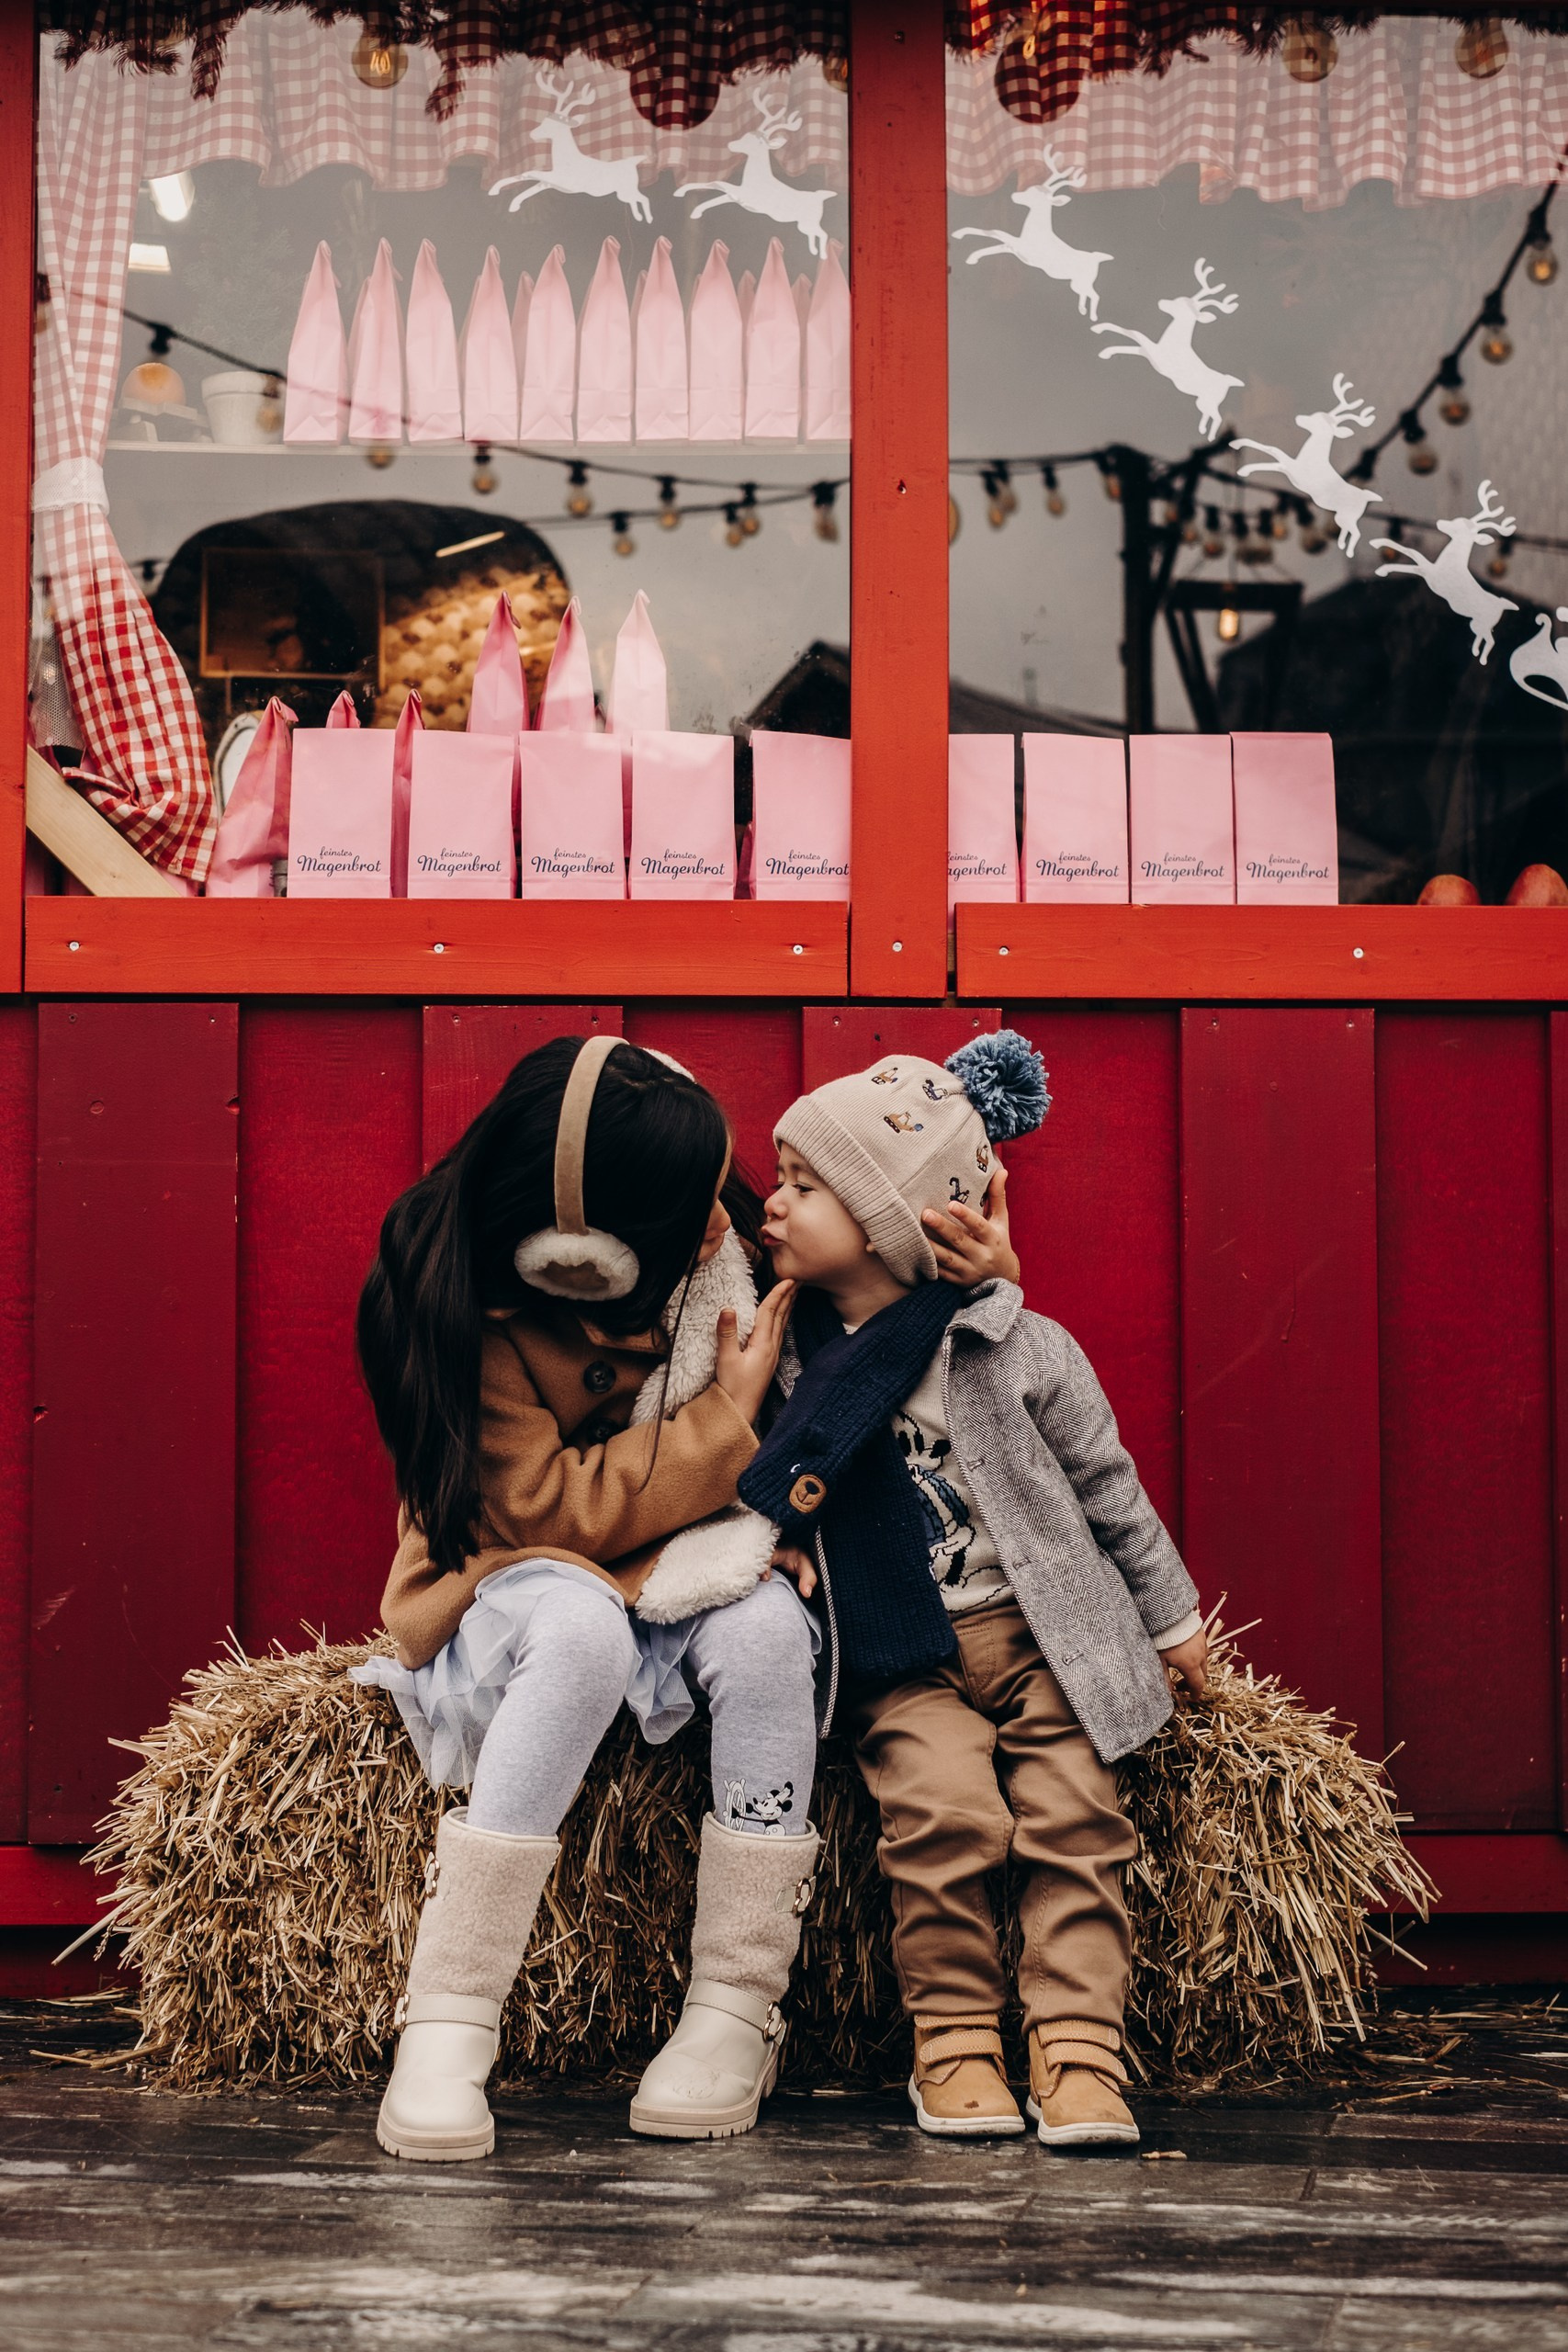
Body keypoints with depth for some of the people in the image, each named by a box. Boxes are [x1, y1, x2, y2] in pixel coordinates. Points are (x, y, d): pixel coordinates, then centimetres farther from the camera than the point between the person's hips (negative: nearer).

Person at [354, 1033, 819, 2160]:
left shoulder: (718, 1255, -6)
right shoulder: (456, 1310, -21)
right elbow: (551, 1511, -22)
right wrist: (726, 1417, -22)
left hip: (685, 1578, 4)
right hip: (518, 1594, -4)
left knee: (766, 1623, -31)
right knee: (582, 1628, -39)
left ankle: (737, 2010, -23)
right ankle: (445, 2026, -34)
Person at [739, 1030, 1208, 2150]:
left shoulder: (1018, 1347, -5)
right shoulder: (790, 1350, 1)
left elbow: (1106, 1484, 6)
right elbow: (776, 1488, 15)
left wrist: (1172, 1617, 13)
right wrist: (771, 1542, -8)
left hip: (1043, 1636, -1)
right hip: (904, 1659, 1)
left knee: (1073, 1818, -15)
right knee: (944, 1813, -21)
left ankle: (1078, 2055, -9)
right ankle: (955, 2045, -9)